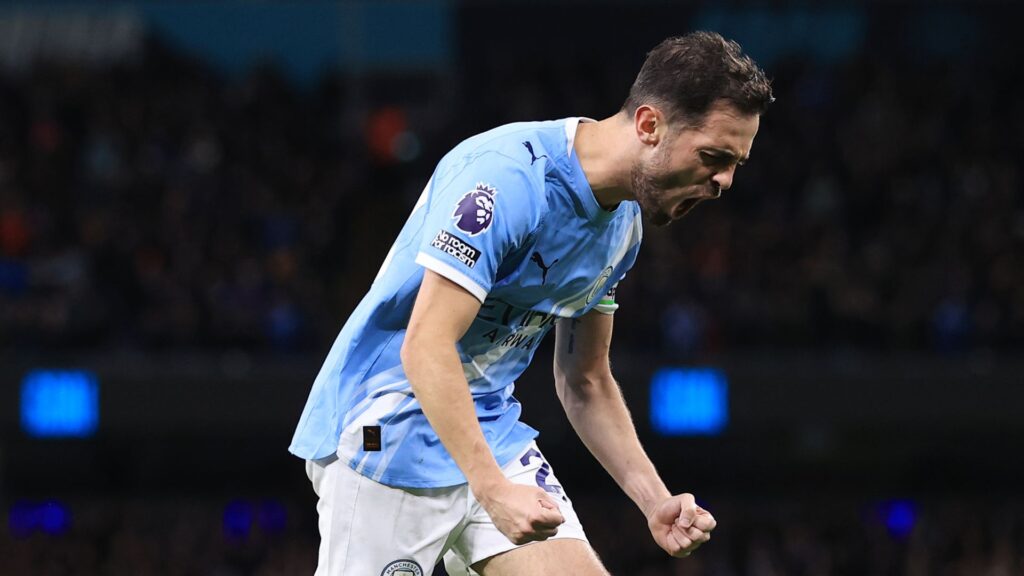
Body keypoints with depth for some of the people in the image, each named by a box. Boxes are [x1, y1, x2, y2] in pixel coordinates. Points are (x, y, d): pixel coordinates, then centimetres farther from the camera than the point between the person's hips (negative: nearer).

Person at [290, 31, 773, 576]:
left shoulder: (624, 223, 6)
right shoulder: (506, 174, -23)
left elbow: (585, 382, 16)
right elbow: (425, 348, -28)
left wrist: (656, 502, 5)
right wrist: (493, 489, -34)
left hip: (490, 427, 8)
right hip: (388, 429, -8)